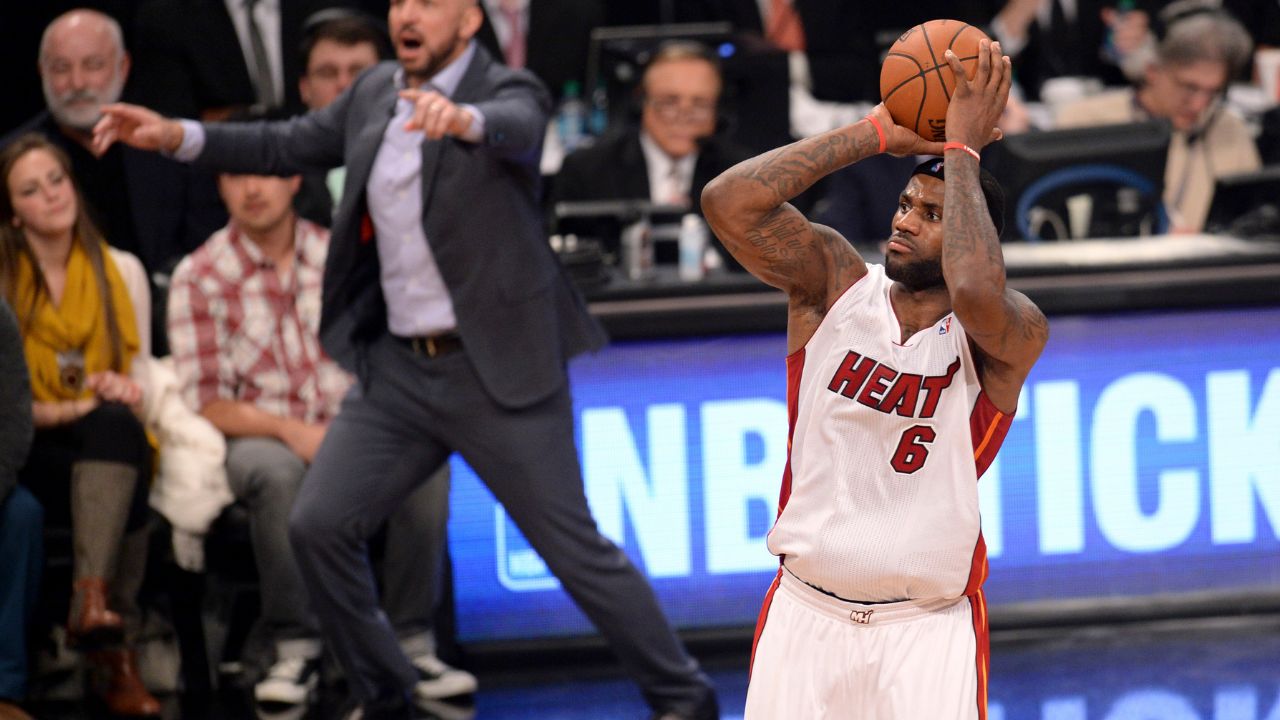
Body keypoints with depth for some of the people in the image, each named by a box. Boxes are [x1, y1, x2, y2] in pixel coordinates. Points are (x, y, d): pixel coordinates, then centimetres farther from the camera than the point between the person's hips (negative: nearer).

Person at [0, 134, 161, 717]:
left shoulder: (119, 270, 14)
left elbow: (141, 373, 15)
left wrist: (123, 389, -9)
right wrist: (56, 412, -17)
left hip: (110, 441, 2)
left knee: (114, 423, -38)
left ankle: (91, 601, -50)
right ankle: (115, 650, -41)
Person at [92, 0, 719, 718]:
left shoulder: (510, 90, -11)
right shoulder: (374, 93, 8)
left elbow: (514, 128, -34)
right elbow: (286, 147, 16)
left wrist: (461, 117, -57)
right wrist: (176, 135, 3)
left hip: (498, 371, -6)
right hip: (397, 368, 6)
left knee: (574, 546, -3)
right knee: (319, 526, -1)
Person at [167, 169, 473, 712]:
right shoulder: (199, 278, -1)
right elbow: (209, 403, -6)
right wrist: (292, 431, -22)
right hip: (261, 438, -2)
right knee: (274, 469, -38)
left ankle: (413, 644, -20)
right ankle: (296, 651, -27)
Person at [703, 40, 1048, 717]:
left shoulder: (1011, 333, -8)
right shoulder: (835, 280, 0)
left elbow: (975, 292, -33)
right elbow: (729, 201, -15)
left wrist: (962, 149, -21)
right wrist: (877, 134, -11)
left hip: (929, 627, -2)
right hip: (805, 610, 2)